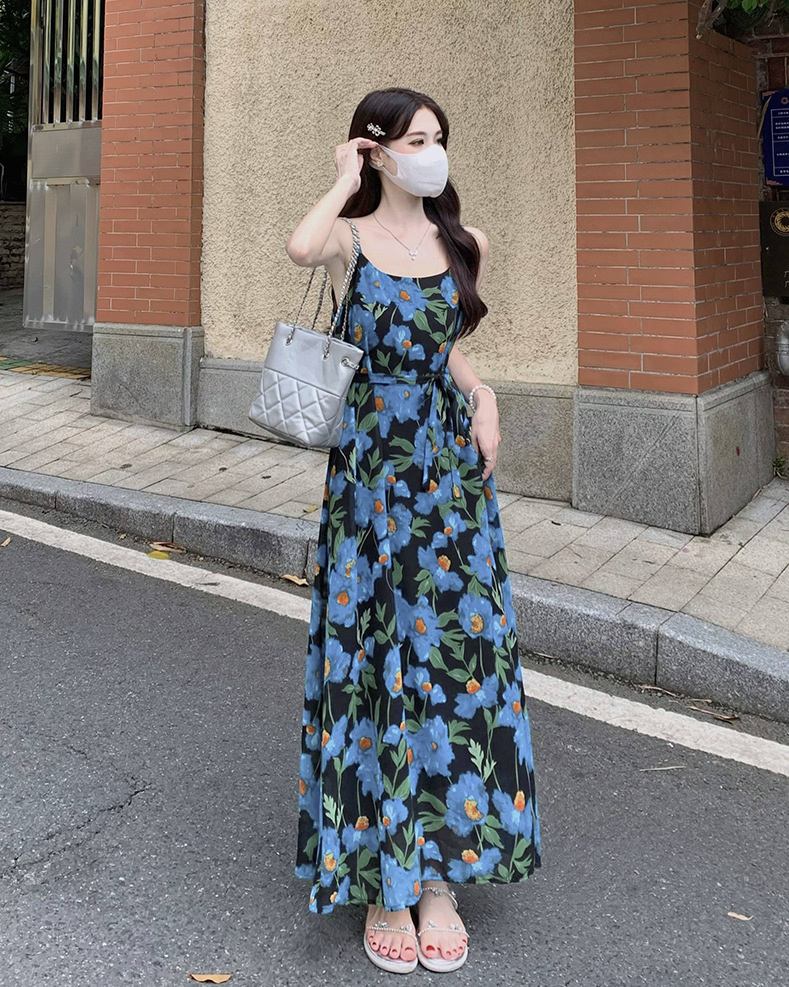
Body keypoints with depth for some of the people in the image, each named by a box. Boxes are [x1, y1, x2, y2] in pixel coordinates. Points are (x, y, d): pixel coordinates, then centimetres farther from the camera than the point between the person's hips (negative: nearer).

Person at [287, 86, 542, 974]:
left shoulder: (465, 245, 10)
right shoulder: (350, 238, -2)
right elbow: (299, 248, -27)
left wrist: (481, 395, 2)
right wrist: (346, 179, -11)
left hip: (451, 467, 4)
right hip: (371, 468, -3)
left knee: (456, 652, 2)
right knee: (376, 659, -1)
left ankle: (436, 871, 16)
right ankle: (380, 883, 12)